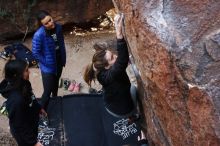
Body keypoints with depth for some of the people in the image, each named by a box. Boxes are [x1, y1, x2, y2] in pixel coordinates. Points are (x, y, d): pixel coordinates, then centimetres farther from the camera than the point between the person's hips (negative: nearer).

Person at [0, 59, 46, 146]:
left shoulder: (23, 85, -15)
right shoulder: (16, 99, -39)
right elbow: (19, 125, -29)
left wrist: (39, 108, 22)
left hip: (31, 124, 7)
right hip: (23, 133, -7)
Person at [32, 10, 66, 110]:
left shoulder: (58, 27, -11)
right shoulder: (39, 35, -29)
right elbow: (35, 53, -20)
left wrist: (63, 59, 7)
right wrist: (47, 63, -13)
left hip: (59, 63, 6)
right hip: (48, 67, -6)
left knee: (55, 84, 29)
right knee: (48, 91, 1)